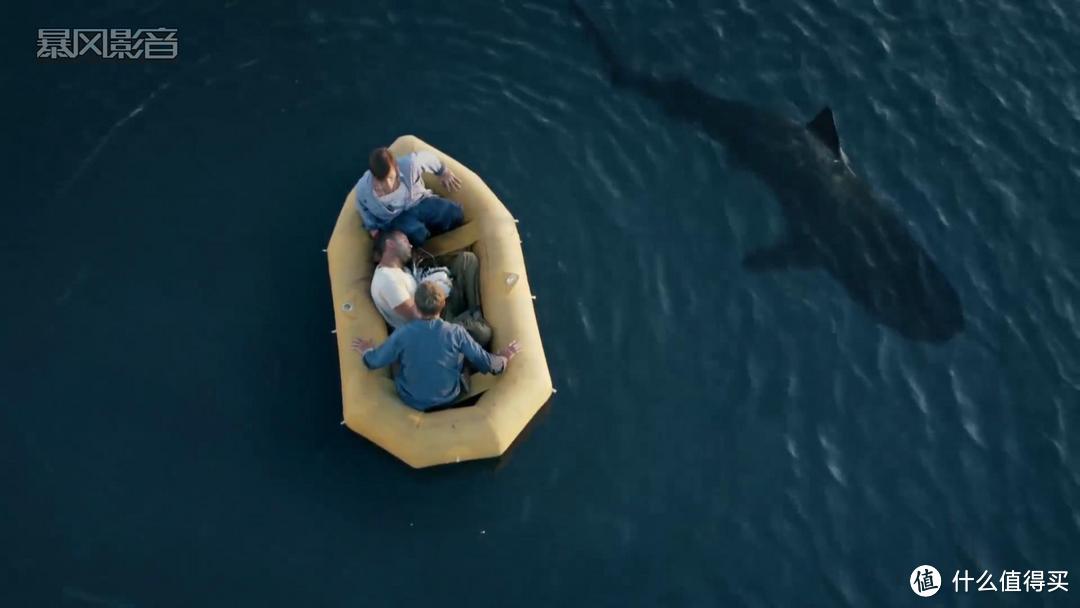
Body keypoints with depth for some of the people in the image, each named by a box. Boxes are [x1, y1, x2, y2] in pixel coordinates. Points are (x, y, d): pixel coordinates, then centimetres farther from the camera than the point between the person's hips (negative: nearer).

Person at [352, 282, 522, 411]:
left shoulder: (403, 334, -23)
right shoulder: (456, 333, -24)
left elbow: (373, 361, -9)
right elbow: (486, 363, -15)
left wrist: (366, 351, 15)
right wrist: (504, 357, 6)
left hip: (412, 401, 0)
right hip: (449, 398, 0)